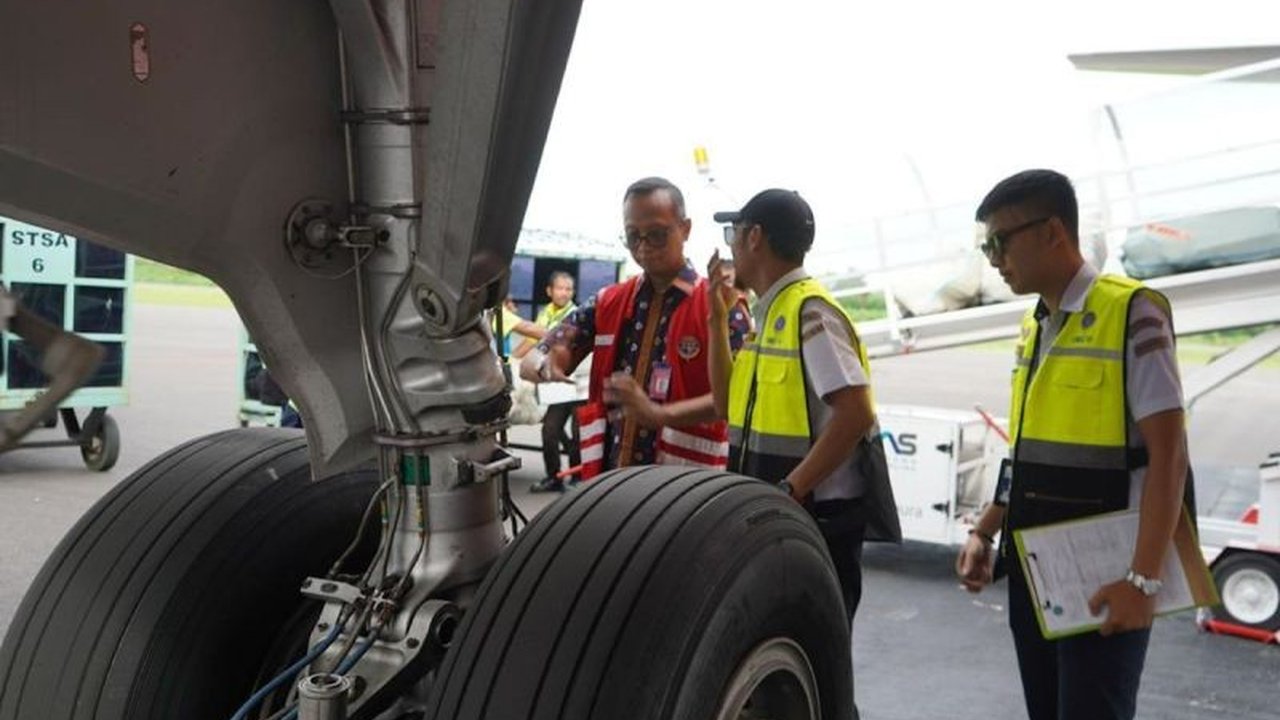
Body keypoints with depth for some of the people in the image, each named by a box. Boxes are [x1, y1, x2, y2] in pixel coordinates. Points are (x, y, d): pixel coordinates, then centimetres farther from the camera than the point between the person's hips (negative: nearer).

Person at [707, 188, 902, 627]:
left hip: (819, 515, -9)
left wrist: (788, 490, -25)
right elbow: (729, 405, 16)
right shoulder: (771, 313, 12)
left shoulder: (809, 310, -16)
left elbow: (856, 414, -25)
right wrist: (719, 317, 9)